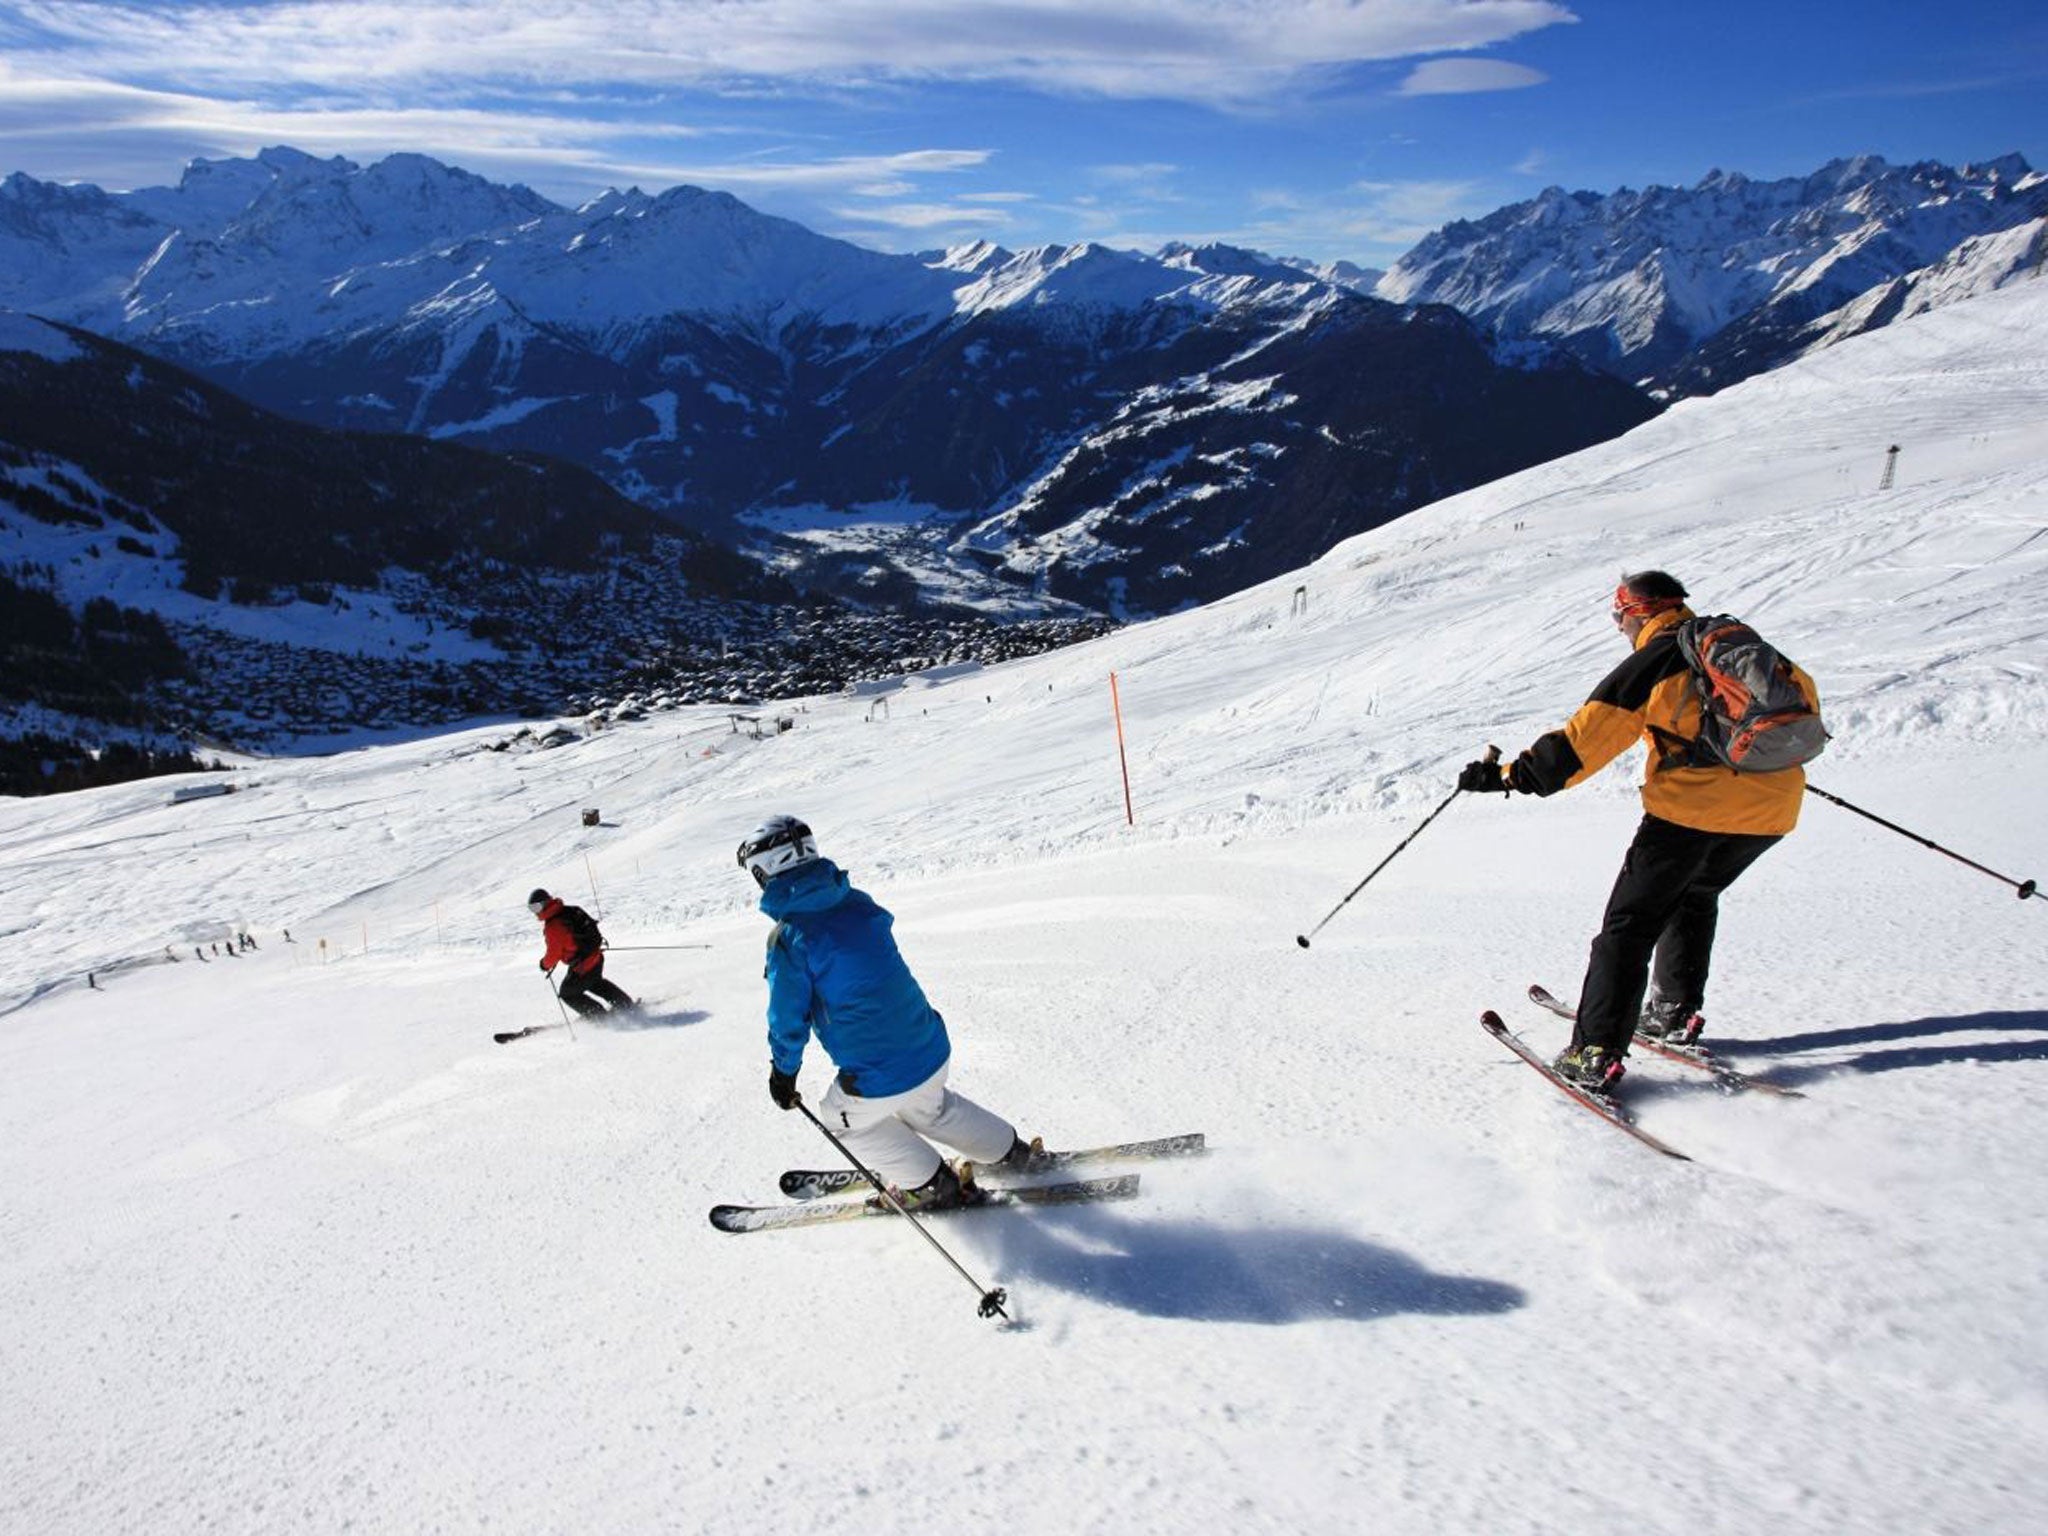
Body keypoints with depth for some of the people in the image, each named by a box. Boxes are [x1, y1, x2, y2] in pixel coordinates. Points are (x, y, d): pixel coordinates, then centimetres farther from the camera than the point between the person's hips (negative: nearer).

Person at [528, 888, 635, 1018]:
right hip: (596, 957, 8)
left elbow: (554, 953, -16)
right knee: (595, 983, 35)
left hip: (582, 967, -8)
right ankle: (627, 1005, 38)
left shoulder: (552, 927, -23)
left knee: (568, 994, 14)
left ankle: (601, 1018, 13)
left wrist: (545, 964, 4)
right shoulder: (570, 911, 1)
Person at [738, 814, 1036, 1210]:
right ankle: (1010, 1149, 45)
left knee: (845, 1117, 26)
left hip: (880, 1079, -6)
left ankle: (932, 1185, 28)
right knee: (929, 1106, 36)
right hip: (934, 1050, 6)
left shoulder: (787, 940, -16)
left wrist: (783, 1073, 11)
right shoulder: (857, 902, 2)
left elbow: (789, 1017, -7)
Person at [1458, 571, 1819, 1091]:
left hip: (1693, 804, -7)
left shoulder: (1651, 663, -2)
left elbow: (1586, 738, -10)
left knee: (1631, 921, 0)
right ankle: (1675, 1010, 29)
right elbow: (1804, 699, 27)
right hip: (1773, 804, 7)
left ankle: (1597, 1053, -6)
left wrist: (1509, 775, -9)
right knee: (1695, 894, 30)